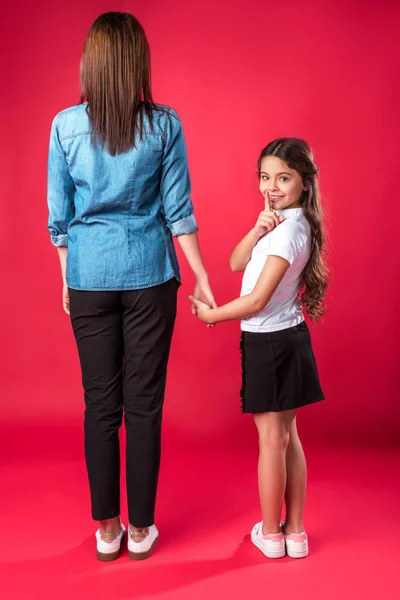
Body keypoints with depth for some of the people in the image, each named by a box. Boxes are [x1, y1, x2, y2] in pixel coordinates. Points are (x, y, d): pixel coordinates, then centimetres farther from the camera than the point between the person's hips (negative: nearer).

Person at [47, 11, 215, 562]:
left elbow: (60, 214, 2)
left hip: (90, 276, 1)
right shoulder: (165, 124, -4)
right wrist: (199, 275, 6)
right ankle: (140, 530, 20)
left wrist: (67, 279, 13)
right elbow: (178, 209, -3)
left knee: (101, 403, 10)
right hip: (149, 274, -1)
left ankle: (107, 529, 22)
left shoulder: (66, 125, -1)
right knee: (144, 403, 7)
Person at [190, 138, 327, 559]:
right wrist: (258, 229, -13)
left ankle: (271, 533, 21)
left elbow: (257, 301, -21)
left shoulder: (288, 229, -19)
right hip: (287, 337, 9)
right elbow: (236, 264, 2)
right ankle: (295, 532, 26)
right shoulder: (282, 222, 9)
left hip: (271, 342, -9)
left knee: (271, 440, 4)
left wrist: (211, 315, -8)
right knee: (287, 436, 14)